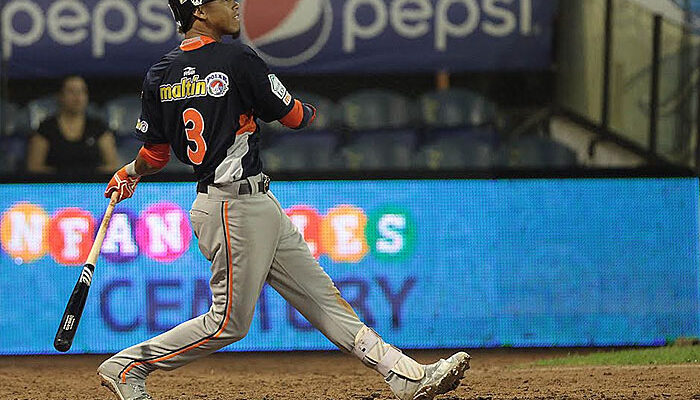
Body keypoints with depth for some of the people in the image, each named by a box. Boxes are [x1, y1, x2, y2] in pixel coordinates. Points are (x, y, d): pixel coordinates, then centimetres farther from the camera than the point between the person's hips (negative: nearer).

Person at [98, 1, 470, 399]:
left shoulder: (159, 75, 7)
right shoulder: (238, 59, -14)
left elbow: (154, 153, 11)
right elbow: (293, 116, -5)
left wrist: (130, 175, 33)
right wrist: (309, 110, 20)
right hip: (236, 207, -9)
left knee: (323, 297, 5)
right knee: (230, 322, -1)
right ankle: (128, 364, 9)